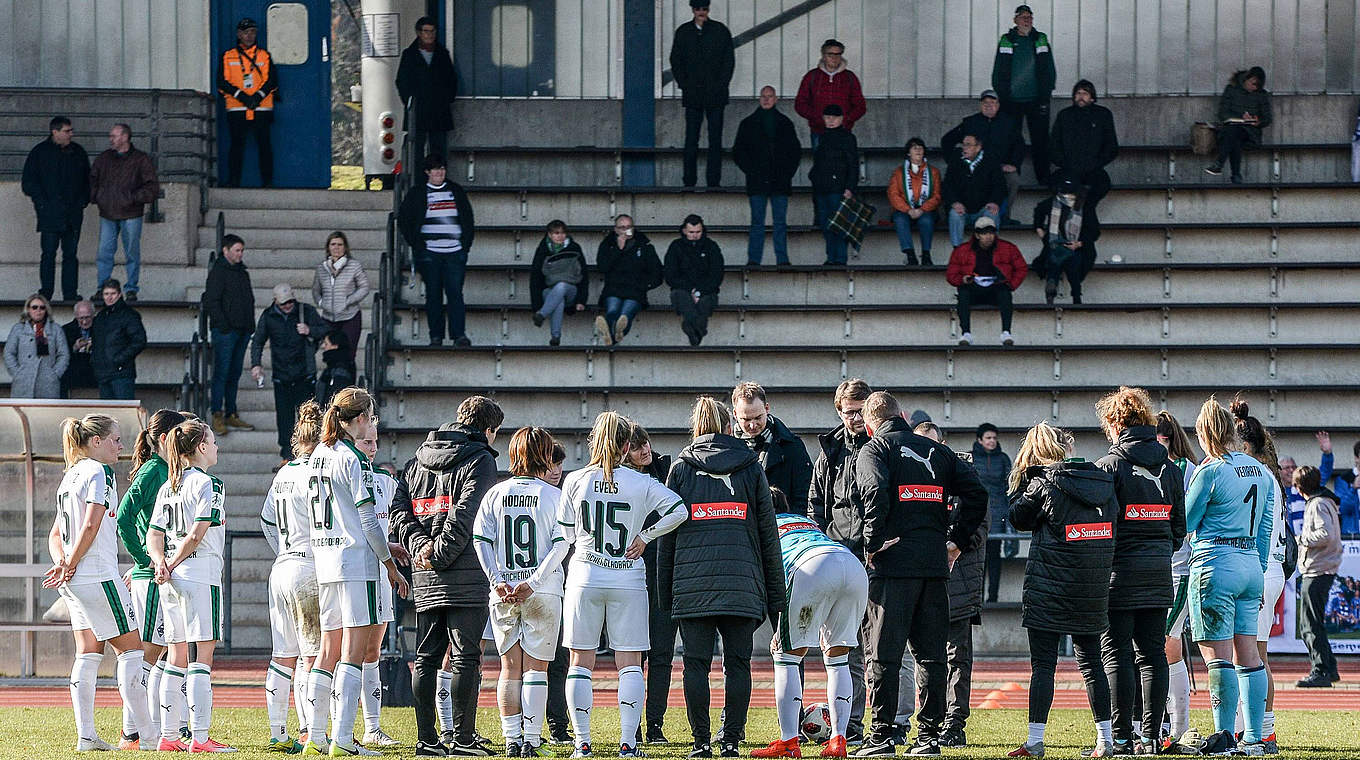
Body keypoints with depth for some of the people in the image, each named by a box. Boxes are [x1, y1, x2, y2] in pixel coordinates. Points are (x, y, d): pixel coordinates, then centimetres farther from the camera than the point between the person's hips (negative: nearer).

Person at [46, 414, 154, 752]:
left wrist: (63, 564, 1)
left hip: (74, 583, 9)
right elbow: (90, 527, -19)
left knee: (88, 654, 8)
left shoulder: (71, 475, 18)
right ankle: (145, 734, -4)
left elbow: (56, 534, 17)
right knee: (131, 649, -3)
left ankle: (85, 735, 5)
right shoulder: (99, 473, -11)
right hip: (99, 576, -9)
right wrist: (70, 566, -9)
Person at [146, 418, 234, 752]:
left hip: (172, 580, 8)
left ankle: (168, 736, 10)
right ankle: (200, 737, -13)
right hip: (201, 575, -8)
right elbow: (197, 534, -15)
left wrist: (161, 564, -3)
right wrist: (172, 566, -5)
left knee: (176, 658, 10)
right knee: (202, 657, -8)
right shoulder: (207, 484, -8)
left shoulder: (167, 487, 16)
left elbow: (154, 535, 11)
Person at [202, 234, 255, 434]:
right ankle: (217, 416, -5)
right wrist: (222, 326, -18)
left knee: (234, 374, 11)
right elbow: (211, 301, -14)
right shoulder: (218, 272, -8)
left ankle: (231, 415, 16)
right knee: (222, 372, -7)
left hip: (242, 331, 8)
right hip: (225, 331, -8)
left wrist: (250, 325, 13)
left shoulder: (242, 272, 17)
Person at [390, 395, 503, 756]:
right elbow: (466, 514, -16)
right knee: (465, 657, -3)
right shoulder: (479, 459, -4)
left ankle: (426, 739, 7)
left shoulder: (416, 461, 17)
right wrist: (441, 554, -13)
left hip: (425, 577, 6)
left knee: (426, 658, 9)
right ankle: (463, 738, -5)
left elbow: (400, 510, 7)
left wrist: (419, 545, -3)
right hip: (467, 577, -6)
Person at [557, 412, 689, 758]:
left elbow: (565, 532, 4)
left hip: (584, 576, 1)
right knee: (629, 663, 4)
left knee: (581, 661, 6)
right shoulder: (642, 484, -5)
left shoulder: (575, 481, -3)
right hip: (628, 580, -1)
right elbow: (679, 511, -9)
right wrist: (644, 537, -1)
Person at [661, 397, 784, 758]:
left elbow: (666, 534, 7)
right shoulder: (751, 467, 9)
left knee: (696, 663, 1)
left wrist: (665, 589, 11)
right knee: (737, 663, 5)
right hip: (742, 580, 1)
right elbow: (768, 532, 9)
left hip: (692, 582, -1)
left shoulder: (681, 468, 8)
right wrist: (775, 592, 13)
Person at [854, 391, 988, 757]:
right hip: (935, 564, 5)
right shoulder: (938, 451, 16)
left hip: (893, 564, -5)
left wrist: (872, 545, -10)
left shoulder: (874, 450, 1)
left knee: (883, 653, -2)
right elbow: (977, 494, 9)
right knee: (930, 654, 9)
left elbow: (876, 494, -18)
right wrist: (957, 540, 14)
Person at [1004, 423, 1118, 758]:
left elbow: (1018, 517, 1)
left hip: (1050, 589, -5)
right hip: (1093, 589, 5)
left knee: (1042, 664, -2)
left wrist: (1019, 482, 10)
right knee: (1091, 662, 12)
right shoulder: (1102, 480, 5)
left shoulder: (1044, 484, -10)